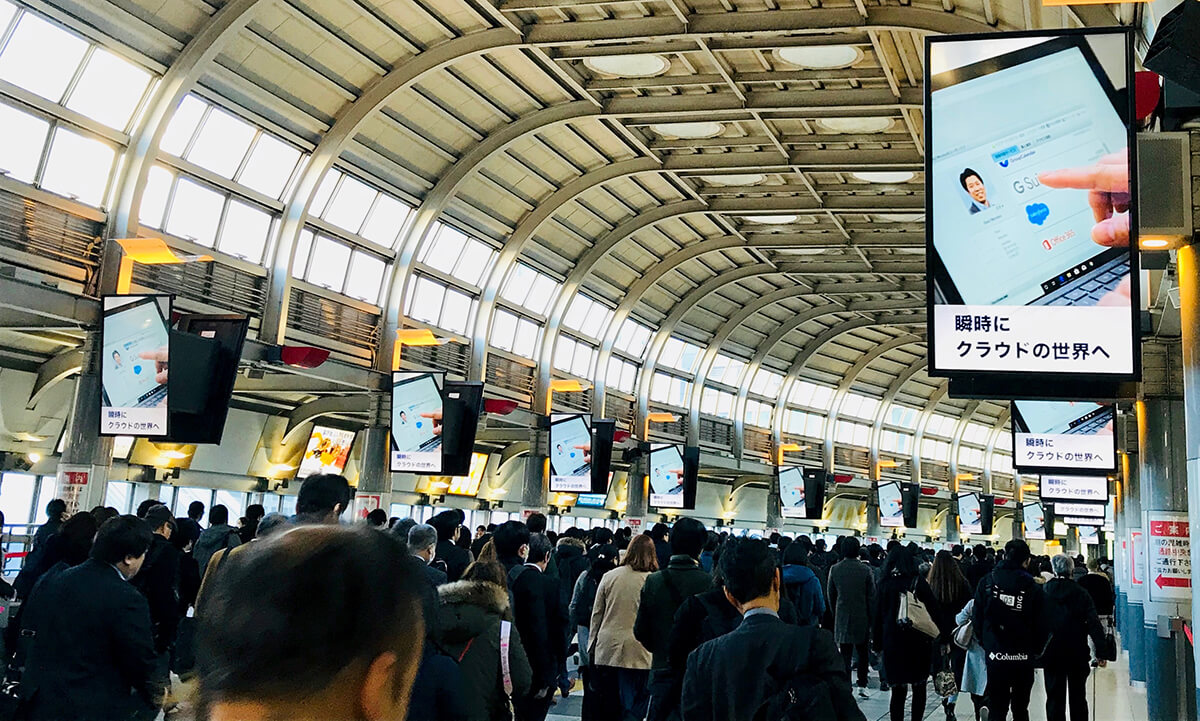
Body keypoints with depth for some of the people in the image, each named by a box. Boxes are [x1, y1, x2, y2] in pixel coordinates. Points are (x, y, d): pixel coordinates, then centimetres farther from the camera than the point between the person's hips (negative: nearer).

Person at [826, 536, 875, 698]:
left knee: (845, 655, 4)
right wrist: (871, 618, 4)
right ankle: (862, 686, 13)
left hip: (842, 619, 1)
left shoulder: (835, 569, -5)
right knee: (862, 653, 14)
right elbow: (872, 596, -5)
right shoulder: (866, 570, -10)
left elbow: (830, 595, 3)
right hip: (862, 618, -1)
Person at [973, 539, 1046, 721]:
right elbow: (1041, 625, -4)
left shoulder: (986, 582, -3)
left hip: (995, 656, 0)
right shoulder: (1033, 588, -8)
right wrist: (1035, 651, 11)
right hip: (1024, 659, 0)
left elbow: (977, 618, 0)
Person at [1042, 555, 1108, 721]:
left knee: (1054, 699, 5)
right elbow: (1094, 624, -10)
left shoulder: (1043, 592, -6)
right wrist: (1101, 650, -8)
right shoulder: (1081, 594, -6)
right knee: (1078, 698, 14)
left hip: (1051, 654, -1)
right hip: (1078, 654, 1)